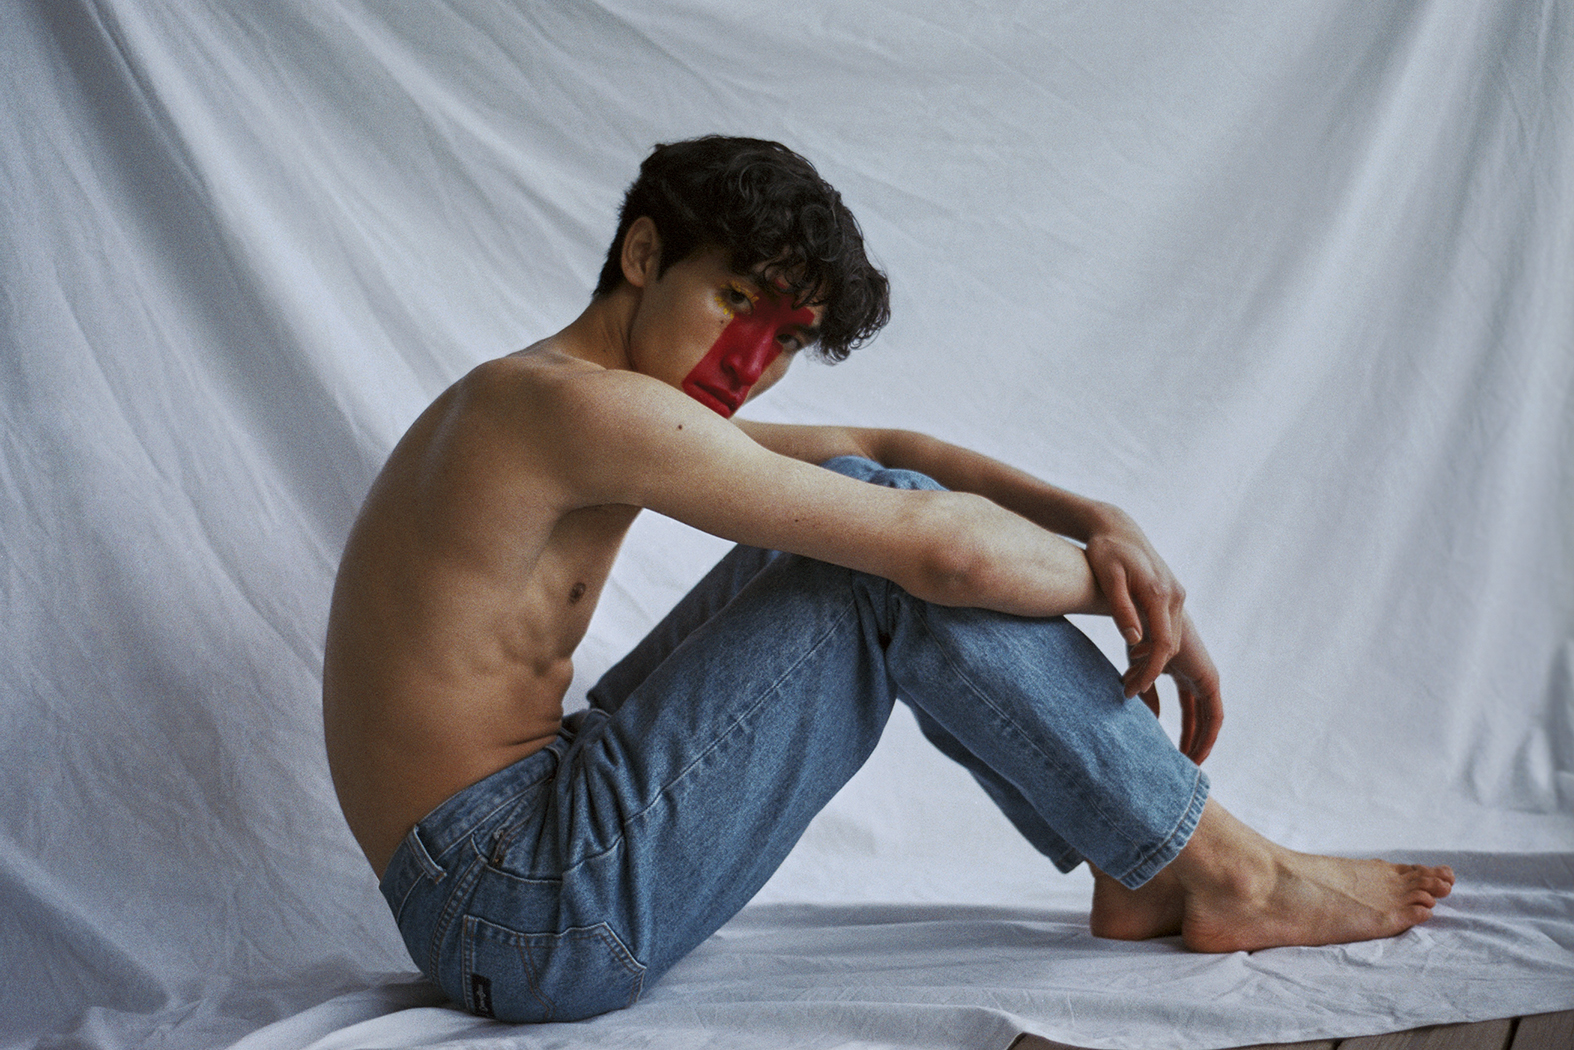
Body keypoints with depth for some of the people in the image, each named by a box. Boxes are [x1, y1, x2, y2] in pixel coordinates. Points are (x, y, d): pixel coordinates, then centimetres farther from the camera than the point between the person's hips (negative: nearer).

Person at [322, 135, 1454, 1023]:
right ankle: (1220, 873, 0)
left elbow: (884, 449, 14)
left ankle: (1131, 869, 11)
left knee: (863, 503, 9)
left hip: (510, 880, 10)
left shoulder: (535, 407, 14)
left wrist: (1103, 524, 2)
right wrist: (1125, 586, -3)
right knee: (901, 561, -13)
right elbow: (940, 548, -22)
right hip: (531, 920, -10)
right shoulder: (581, 401, -18)